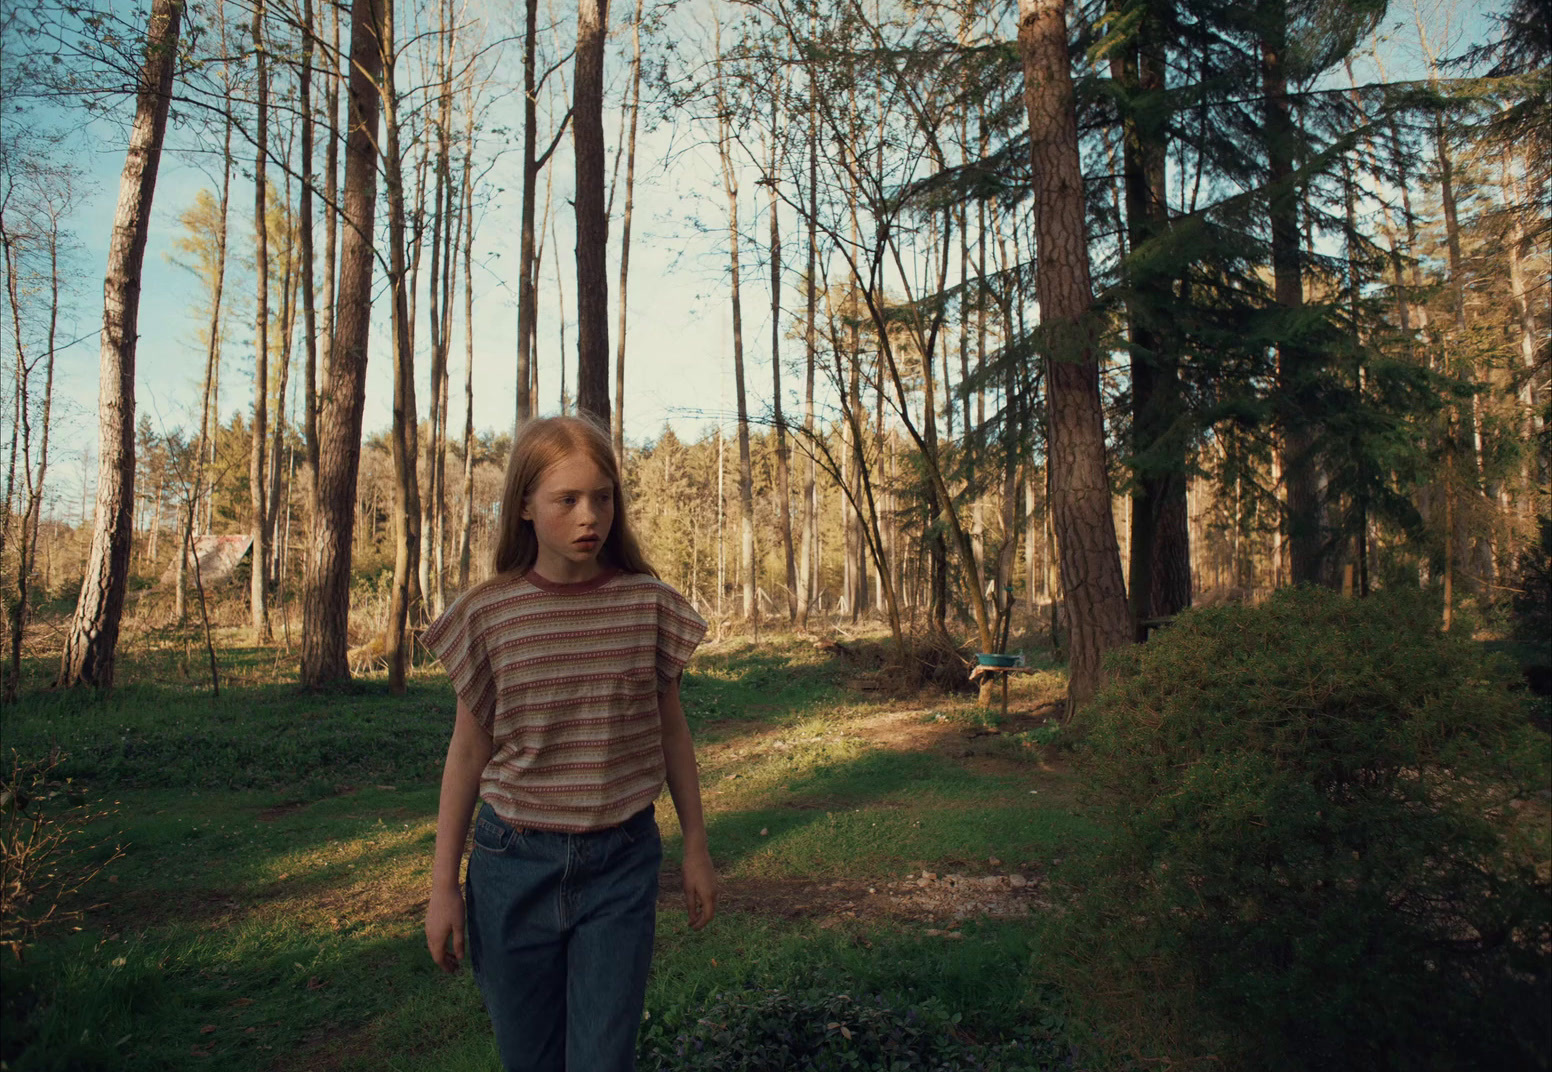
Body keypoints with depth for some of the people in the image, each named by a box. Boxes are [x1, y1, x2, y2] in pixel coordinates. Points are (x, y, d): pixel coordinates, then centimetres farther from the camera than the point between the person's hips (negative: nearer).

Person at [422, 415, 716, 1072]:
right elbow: (468, 753, 2)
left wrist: (696, 847, 9)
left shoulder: (648, 604, -5)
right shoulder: (488, 616, -6)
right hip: (515, 862, 1)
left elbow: (670, 729, 5)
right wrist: (443, 885, 4)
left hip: (621, 862, 0)